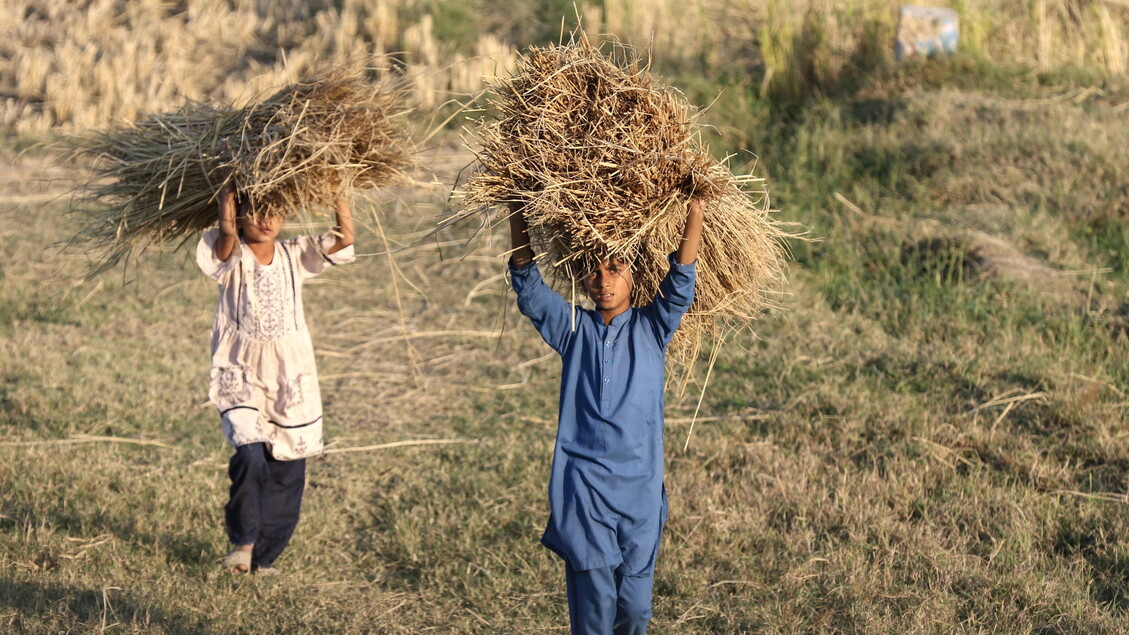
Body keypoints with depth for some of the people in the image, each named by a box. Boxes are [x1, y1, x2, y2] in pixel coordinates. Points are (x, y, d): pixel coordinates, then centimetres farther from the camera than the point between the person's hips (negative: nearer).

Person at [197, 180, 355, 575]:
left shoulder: (294, 256, 5)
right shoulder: (232, 257, -4)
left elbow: (343, 240, -8)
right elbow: (226, 236, -28)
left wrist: (337, 196, -14)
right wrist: (228, 194, -25)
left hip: (290, 377, 3)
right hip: (241, 375, -3)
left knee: (287, 470, 4)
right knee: (250, 454, -22)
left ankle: (264, 556, 20)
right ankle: (242, 541, 1)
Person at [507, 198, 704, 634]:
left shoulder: (651, 329, 8)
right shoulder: (573, 329, 10)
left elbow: (681, 284, -4)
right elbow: (528, 288, 3)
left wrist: (695, 213, -14)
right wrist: (518, 220, -5)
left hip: (639, 487, 0)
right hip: (581, 483, 0)